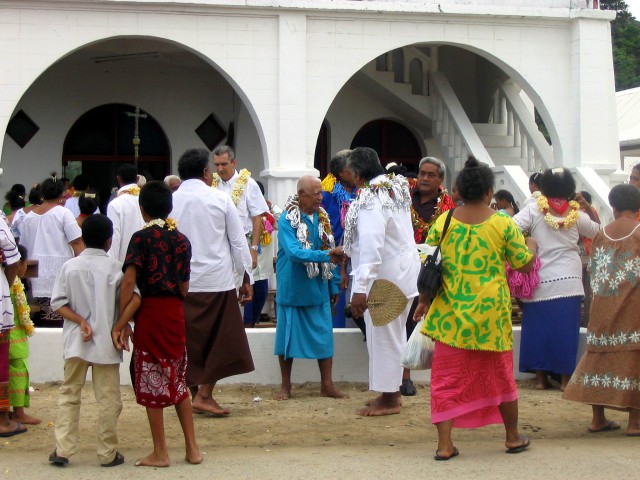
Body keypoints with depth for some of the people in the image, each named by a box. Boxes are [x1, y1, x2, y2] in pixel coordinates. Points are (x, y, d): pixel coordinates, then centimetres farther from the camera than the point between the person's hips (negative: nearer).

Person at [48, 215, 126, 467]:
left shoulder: (69, 266, 1)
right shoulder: (113, 267, -6)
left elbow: (58, 303, -4)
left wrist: (80, 321, -6)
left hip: (75, 342, 2)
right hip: (106, 342, -2)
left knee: (69, 394, 12)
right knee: (108, 399, 5)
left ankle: (62, 449, 7)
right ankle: (108, 453, 10)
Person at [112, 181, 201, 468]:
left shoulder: (142, 237, -8)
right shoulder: (182, 240, 7)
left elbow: (128, 282, -15)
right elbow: (184, 288, 8)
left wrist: (122, 321, -12)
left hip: (150, 312, -5)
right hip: (176, 312, 5)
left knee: (151, 383, 5)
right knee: (177, 380, 16)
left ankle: (160, 453, 11)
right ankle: (192, 448, 18)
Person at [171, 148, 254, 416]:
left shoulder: (169, 203, 2)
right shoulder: (220, 199, -2)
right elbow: (238, 241, 0)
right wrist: (246, 277, 8)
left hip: (181, 282, 3)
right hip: (218, 280, -3)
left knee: (192, 341, 11)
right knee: (222, 340, 6)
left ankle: (197, 394, 16)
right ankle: (203, 395, -1)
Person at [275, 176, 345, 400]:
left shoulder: (322, 217, 3)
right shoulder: (287, 220, -14)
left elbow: (330, 253, 10)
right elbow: (294, 252, -26)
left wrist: (334, 285, 10)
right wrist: (326, 255, -33)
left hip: (318, 288, 4)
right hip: (292, 288, -4)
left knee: (324, 335, 4)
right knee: (288, 335, 5)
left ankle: (327, 385, 14)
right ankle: (285, 386, 18)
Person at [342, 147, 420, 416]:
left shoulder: (370, 200, -22)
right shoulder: (396, 188, 7)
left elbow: (370, 245, -30)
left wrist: (360, 288, -32)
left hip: (384, 278, -10)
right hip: (403, 271, 10)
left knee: (383, 336, 0)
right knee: (394, 334, 18)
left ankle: (389, 399, 9)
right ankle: (392, 391, 29)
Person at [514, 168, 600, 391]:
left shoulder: (534, 209, -5)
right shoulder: (575, 213, 0)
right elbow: (597, 230, 15)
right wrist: (588, 207, 19)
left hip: (541, 280, 0)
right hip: (569, 279, 0)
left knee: (538, 327, 8)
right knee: (566, 328, 5)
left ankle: (540, 377, 11)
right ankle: (565, 378, 7)